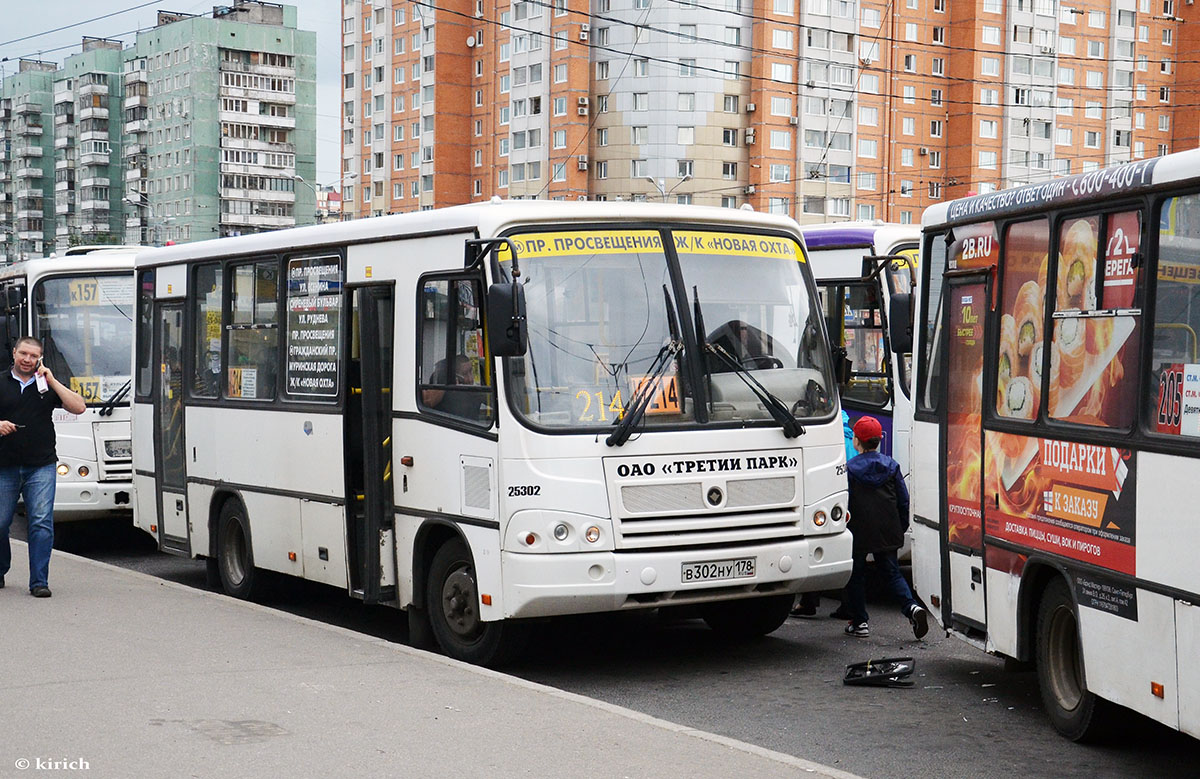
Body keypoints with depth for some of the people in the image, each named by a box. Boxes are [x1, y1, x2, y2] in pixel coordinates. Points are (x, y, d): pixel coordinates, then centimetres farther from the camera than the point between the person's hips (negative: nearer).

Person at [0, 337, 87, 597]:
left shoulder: (46, 386, 9)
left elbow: (79, 407, -3)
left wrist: (51, 380, -5)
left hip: (41, 467, -1)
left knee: (42, 523, -9)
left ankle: (39, 581, -6)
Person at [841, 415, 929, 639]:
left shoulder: (850, 469, -8)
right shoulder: (891, 466, 4)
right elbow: (903, 501, 7)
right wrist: (901, 528, 16)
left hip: (859, 534, -4)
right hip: (888, 533, 4)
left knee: (856, 575, 10)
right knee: (891, 572, 12)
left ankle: (860, 622, 11)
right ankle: (912, 607, -10)